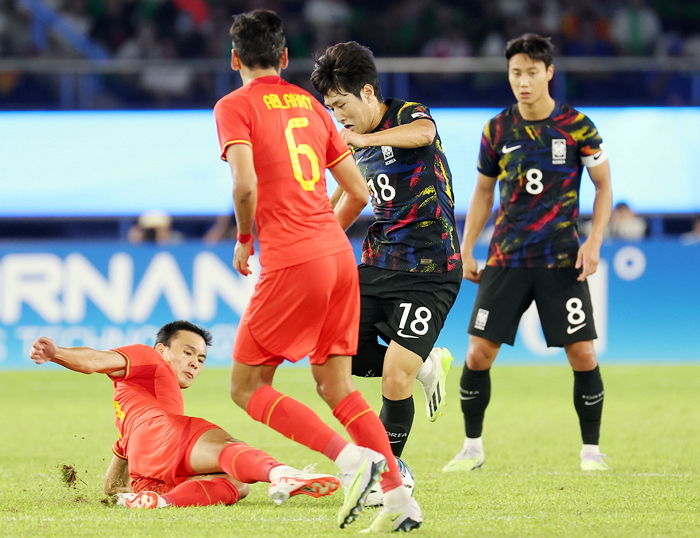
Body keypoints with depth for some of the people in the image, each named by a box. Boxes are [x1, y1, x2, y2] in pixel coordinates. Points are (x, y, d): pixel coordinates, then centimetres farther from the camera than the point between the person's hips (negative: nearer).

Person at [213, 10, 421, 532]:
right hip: (338, 253, 6)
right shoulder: (309, 104, 17)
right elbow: (359, 193, 16)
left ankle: (351, 458, -16)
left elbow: (246, 184, -16)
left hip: (290, 262, -6)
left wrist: (245, 240, 1)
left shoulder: (236, 106, -1)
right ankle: (399, 498, 2)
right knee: (335, 383, 12)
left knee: (248, 387, 2)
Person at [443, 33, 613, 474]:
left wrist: (594, 242, -7)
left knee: (583, 354, -6)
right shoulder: (497, 130, 3)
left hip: (562, 261, -2)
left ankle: (592, 450, 9)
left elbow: (604, 187, 4)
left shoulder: (577, 127, -4)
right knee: (479, 352, -4)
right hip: (506, 259, 2)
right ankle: (472, 448, 11)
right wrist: (466, 251, 9)